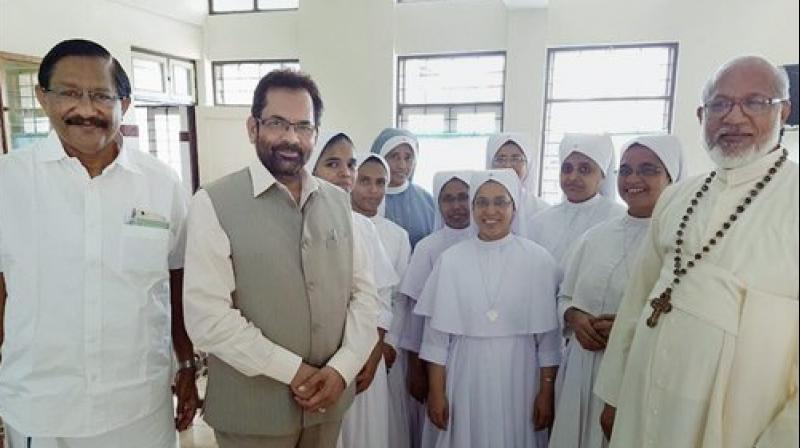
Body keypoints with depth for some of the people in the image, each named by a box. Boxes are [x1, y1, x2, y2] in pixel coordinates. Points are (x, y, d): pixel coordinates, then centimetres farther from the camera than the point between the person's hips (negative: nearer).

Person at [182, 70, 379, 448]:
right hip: (251, 409, -4)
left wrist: (342, 368, -10)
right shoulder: (213, 203, -12)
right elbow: (207, 317, -17)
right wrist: (294, 371, -14)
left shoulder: (338, 202, 2)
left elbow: (363, 290, 2)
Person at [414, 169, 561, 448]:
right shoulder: (451, 259, -2)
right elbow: (437, 333, 0)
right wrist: (436, 392, 0)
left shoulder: (538, 259, -3)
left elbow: (548, 335, -1)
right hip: (465, 380, 1)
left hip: (518, 380, 0)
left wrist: (547, 391, -1)